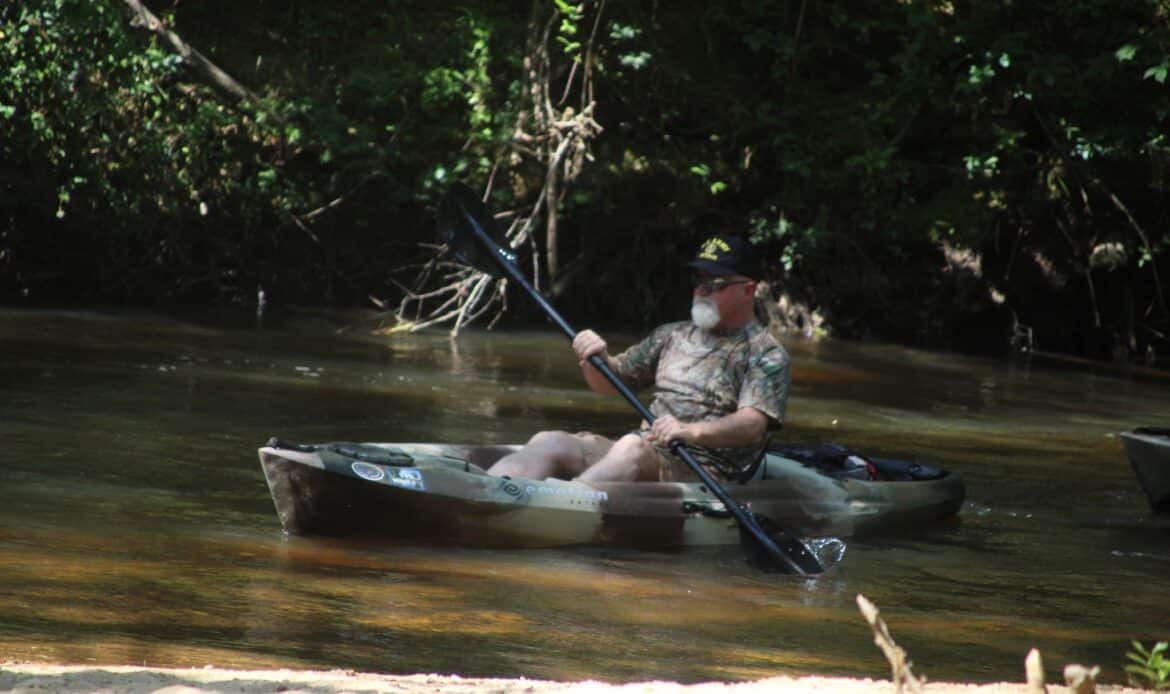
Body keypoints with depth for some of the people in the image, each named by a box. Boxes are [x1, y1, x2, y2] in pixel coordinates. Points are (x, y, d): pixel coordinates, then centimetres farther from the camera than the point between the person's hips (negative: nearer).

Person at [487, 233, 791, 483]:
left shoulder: (766, 354, 3)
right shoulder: (671, 336, 25)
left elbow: (753, 424, -12)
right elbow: (610, 384, 26)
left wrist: (691, 431, -30)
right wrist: (598, 360, 1)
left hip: (706, 471, -7)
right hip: (642, 451, 7)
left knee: (633, 449, -38)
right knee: (550, 442, -17)